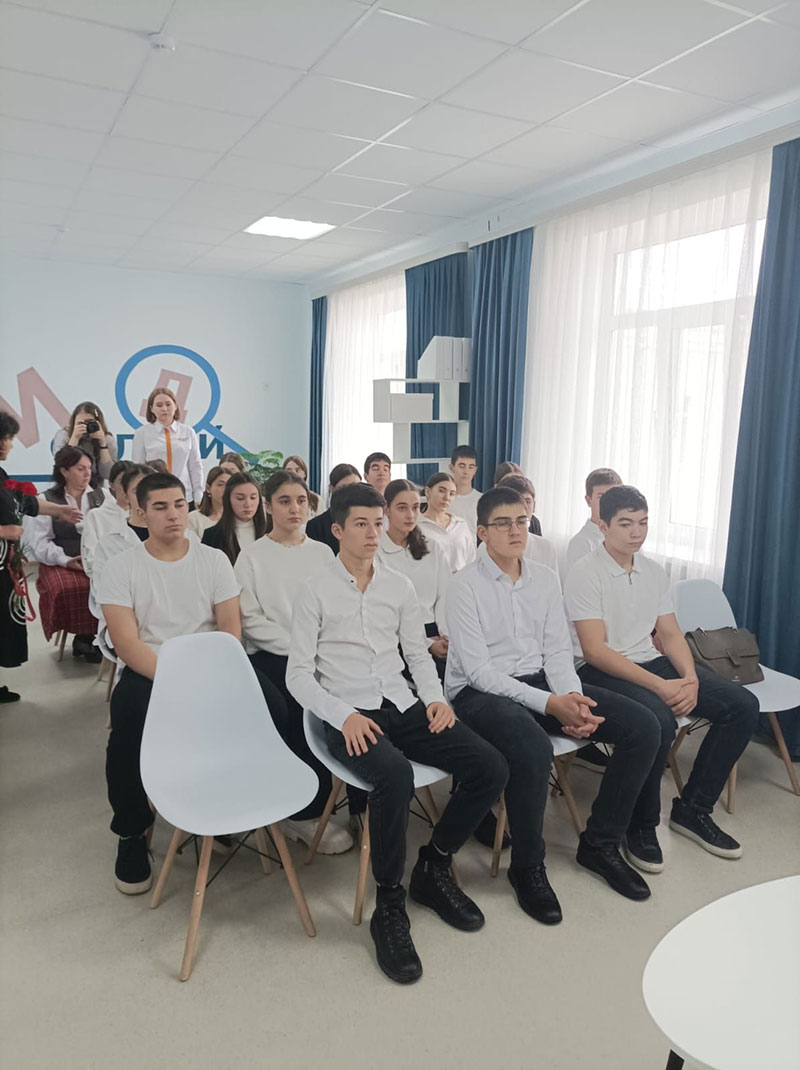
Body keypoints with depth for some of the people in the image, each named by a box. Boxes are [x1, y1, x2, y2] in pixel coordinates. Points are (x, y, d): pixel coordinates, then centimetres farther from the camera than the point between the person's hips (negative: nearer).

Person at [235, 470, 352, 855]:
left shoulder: (323, 553, 14)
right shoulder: (252, 556, 3)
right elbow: (252, 620, -5)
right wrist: (297, 647, -15)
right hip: (273, 656, -3)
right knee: (304, 712, -27)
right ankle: (306, 811, -7)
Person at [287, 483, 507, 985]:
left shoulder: (400, 586, 13)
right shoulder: (316, 592, 1)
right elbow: (299, 675, -2)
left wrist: (436, 697, -1)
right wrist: (344, 716, -17)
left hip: (403, 706, 5)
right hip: (349, 715, -5)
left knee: (492, 768, -13)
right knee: (396, 775, -36)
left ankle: (434, 868, 10)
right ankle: (389, 906, -13)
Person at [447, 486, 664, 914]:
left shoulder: (545, 578, 7)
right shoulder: (465, 584, -10)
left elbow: (557, 650, 7)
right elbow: (479, 670, -16)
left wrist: (571, 696, -14)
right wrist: (549, 704, -23)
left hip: (540, 681, 6)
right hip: (478, 691, -6)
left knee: (642, 729, -8)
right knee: (533, 748, -38)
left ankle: (600, 843, 10)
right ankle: (527, 867, -10)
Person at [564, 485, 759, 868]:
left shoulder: (653, 571, 9)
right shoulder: (584, 574, -12)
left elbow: (670, 634, 10)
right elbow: (595, 651, -18)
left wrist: (690, 678, -11)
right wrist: (660, 686, -24)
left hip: (652, 663, 8)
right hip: (601, 672, -7)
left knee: (743, 705, -5)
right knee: (658, 720, -35)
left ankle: (692, 808, 8)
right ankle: (641, 825, -9)